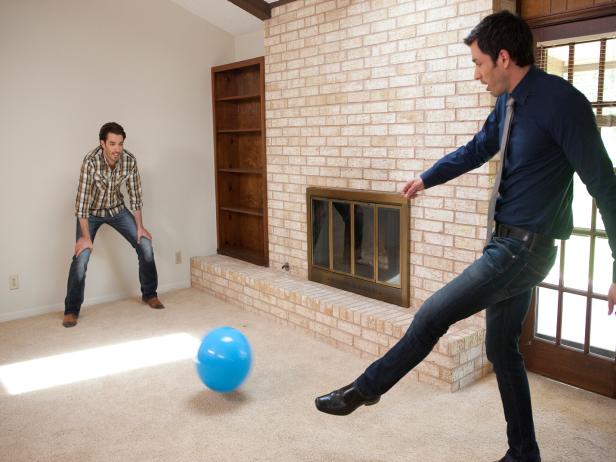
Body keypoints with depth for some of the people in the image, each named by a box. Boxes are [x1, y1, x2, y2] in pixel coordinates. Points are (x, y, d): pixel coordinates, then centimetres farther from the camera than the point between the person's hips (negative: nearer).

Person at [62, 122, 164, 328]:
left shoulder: (129, 160, -20)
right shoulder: (91, 161, -31)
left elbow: (135, 194, -8)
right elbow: (82, 200, -28)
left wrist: (139, 226, -6)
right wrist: (86, 237, -26)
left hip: (117, 209, 4)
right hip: (91, 212, -3)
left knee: (145, 244, -4)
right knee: (81, 256, -16)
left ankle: (149, 294, 15)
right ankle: (71, 310, -1)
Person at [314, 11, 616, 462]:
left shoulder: (562, 102, -18)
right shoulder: (509, 102, 8)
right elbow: (476, 150, 25)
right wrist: (426, 177, 37)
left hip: (526, 247, -9)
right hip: (507, 241, 9)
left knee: (432, 315, -6)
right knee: (502, 348, 16)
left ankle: (365, 389, 14)